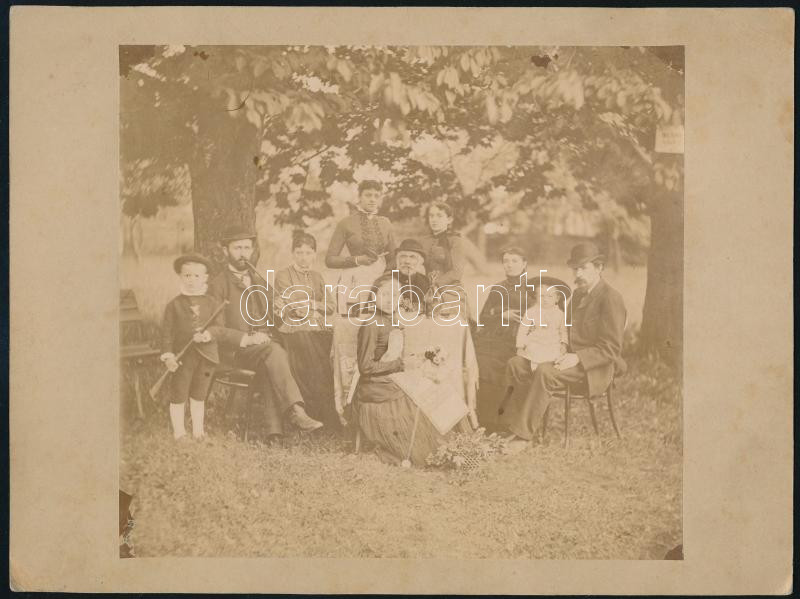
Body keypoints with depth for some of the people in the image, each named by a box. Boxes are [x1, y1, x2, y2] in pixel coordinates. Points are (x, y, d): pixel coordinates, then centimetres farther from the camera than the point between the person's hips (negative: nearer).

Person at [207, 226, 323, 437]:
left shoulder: (261, 281, 23)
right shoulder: (218, 285, 5)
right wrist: (246, 339, -16)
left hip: (267, 342, 4)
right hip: (237, 349, -4)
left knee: (269, 365, -32)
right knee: (273, 352, -34)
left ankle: (274, 426, -38)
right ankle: (297, 412, -42)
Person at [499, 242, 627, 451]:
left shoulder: (611, 298, -10)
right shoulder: (578, 294, 17)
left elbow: (611, 348, -14)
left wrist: (578, 358, -27)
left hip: (594, 367, -9)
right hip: (570, 358, 9)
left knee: (545, 373, -33)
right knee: (515, 364, -9)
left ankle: (523, 432, -25)